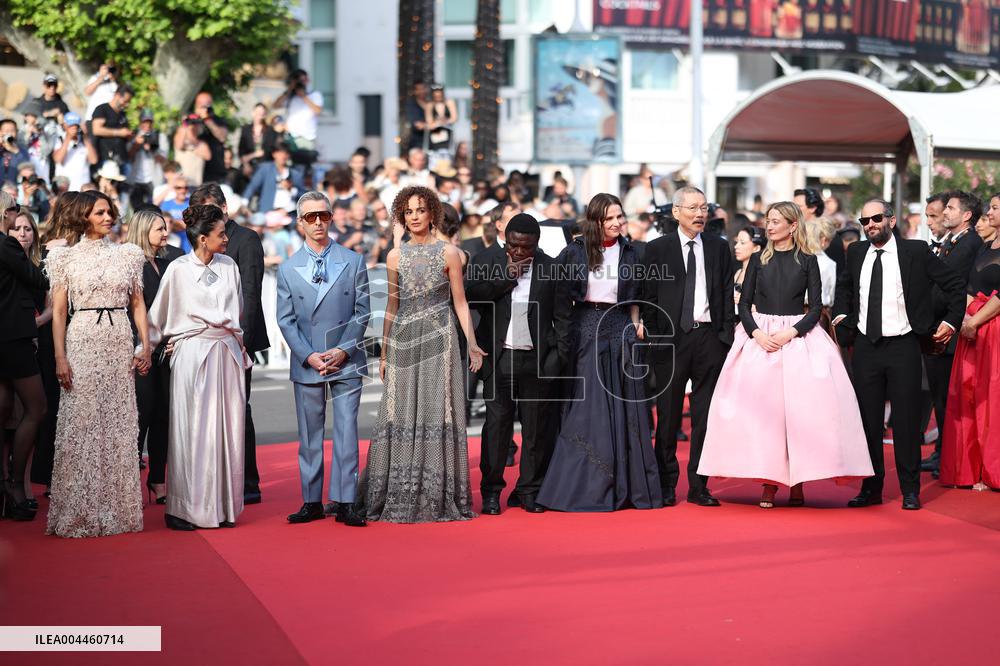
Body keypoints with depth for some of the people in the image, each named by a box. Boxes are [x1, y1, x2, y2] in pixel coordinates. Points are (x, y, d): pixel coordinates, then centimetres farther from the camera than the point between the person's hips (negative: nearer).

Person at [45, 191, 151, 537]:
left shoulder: (128, 254, 11)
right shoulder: (66, 257, 4)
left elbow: (138, 304, 12)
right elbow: (58, 311, 1)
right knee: (81, 425, -3)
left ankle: (118, 509, 10)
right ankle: (79, 513, 3)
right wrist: (60, 358, -8)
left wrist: (146, 346, 1)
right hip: (82, 343, -3)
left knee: (120, 427, 4)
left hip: (120, 344, 3)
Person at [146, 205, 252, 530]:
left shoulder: (229, 266, 7)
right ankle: (182, 508, 4)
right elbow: (158, 314, 5)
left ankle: (222, 506, 11)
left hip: (227, 353, 4)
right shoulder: (178, 269, -4)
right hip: (192, 353, -4)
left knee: (227, 429, 4)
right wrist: (146, 347, 8)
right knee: (191, 431, -3)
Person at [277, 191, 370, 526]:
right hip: (306, 364, 1)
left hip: (346, 362, -1)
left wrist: (343, 351, -9)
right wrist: (309, 356, -9)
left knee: (346, 430, -4)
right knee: (309, 435, 6)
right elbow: (286, 320, 3)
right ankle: (312, 501, 13)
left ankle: (345, 503, -2)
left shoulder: (353, 262, 5)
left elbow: (361, 312, 2)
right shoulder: (288, 269, 6)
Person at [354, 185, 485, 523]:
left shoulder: (448, 252, 2)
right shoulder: (396, 256, 10)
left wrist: (472, 343, -6)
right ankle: (397, 498, 5)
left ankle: (437, 498, 0)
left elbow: (460, 303, 3)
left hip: (438, 340, -3)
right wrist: (384, 352, 13)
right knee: (400, 416, 0)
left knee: (436, 413, -5)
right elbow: (392, 306, 15)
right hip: (403, 341, 3)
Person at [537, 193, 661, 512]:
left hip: (619, 329, 2)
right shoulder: (575, 251, -1)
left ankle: (627, 485, 11)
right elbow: (561, 295, 3)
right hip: (585, 328, -2)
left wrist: (636, 324, 5)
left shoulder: (629, 252, 8)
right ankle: (587, 486, 5)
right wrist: (563, 335, -2)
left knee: (623, 407, 3)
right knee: (587, 406, -1)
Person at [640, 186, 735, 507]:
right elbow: (649, 297, 1)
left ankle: (698, 486, 11)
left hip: (709, 337, 2)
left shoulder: (719, 247, 9)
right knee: (668, 414, 2)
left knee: (705, 414, 5)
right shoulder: (657, 248, 2)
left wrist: (726, 335, 1)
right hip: (671, 337, -2)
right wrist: (655, 337, -4)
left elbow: (728, 294, 9)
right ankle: (666, 486, 10)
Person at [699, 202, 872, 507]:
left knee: (799, 407, -7)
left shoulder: (808, 261, 4)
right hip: (760, 336, 2)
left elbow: (816, 307, 0)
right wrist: (757, 333, -10)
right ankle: (769, 481, -1)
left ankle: (797, 482, -1)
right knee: (762, 407, -5)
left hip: (798, 336, -2)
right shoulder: (759, 260, 9)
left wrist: (790, 333, -14)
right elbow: (744, 303, 7)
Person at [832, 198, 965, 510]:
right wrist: (841, 315, 16)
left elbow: (955, 285, 3)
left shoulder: (916, 251, -4)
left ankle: (910, 490, 10)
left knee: (906, 420, 0)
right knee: (868, 420, 7)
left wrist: (952, 321, -3)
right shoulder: (856, 252, 8)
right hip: (865, 347, 4)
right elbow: (844, 285, 28)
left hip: (903, 347, -4)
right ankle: (871, 488, 15)